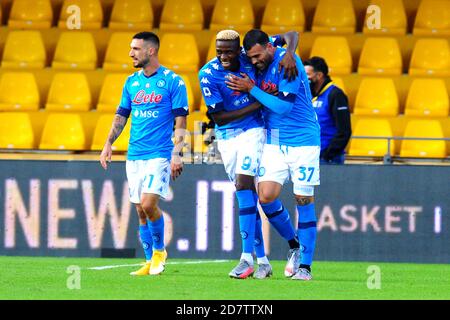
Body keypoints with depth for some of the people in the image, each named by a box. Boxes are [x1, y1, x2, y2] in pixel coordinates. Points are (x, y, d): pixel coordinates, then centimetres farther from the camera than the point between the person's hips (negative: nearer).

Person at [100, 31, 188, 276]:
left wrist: (177, 154, -14)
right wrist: (108, 144, 4)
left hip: (159, 155, -6)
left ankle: (159, 250, 4)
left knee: (148, 204, -18)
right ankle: (150, 261, 13)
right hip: (134, 155, 6)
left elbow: (180, 122, -5)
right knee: (140, 210, 5)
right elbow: (121, 117, 17)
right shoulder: (131, 82, 12)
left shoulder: (173, 81, -4)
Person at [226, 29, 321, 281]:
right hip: (274, 142, 6)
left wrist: (251, 89, -15)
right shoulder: (260, 67, 5)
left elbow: (283, 106, -20)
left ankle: (305, 265, 3)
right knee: (267, 196, -8)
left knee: (304, 200, -3)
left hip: (303, 140, -6)